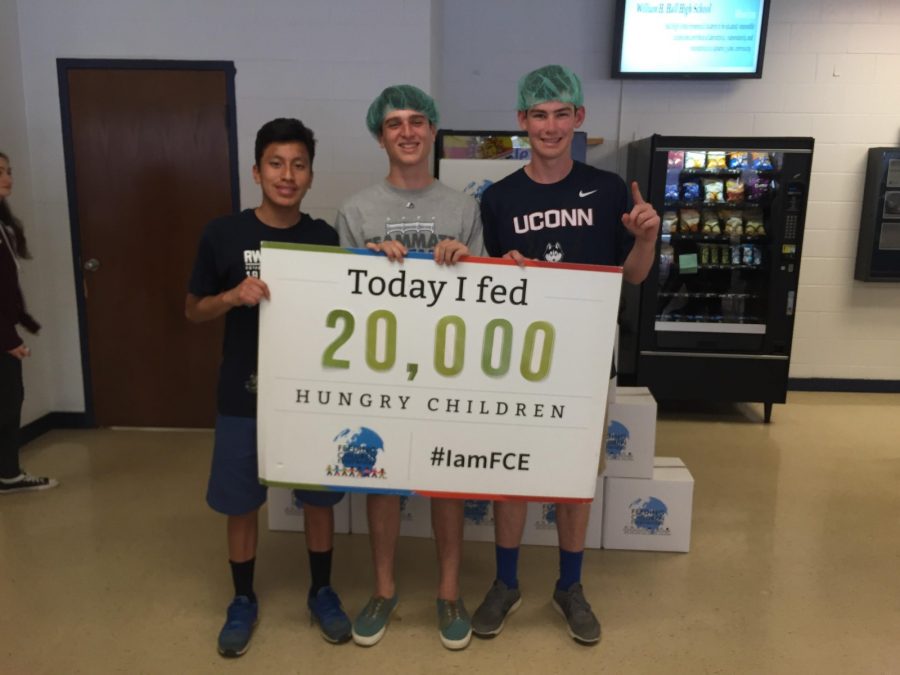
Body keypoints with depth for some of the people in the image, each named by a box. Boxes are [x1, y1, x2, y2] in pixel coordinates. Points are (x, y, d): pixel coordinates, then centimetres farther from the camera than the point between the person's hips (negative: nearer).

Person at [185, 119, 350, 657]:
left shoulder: (326, 238, -1)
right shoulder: (224, 235, -4)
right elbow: (193, 311, 3)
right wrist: (232, 296, -17)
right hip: (244, 395, 0)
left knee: (319, 497, 13)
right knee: (241, 503, 12)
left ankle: (322, 592, 36)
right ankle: (244, 600, 36)